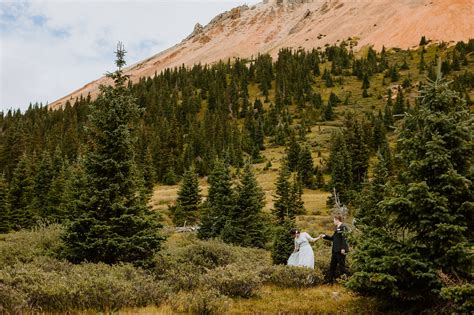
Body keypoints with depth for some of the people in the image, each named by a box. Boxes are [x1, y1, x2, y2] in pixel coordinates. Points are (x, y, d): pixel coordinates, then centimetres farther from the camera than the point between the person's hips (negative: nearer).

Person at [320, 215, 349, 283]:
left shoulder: (343, 227, -12)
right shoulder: (337, 228, 18)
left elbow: (344, 238, -20)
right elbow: (333, 238, 24)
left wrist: (343, 248, -25)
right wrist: (325, 236, 18)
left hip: (340, 250, -10)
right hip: (335, 250, 10)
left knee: (341, 265, -5)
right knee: (332, 265, 14)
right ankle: (330, 281, 21)